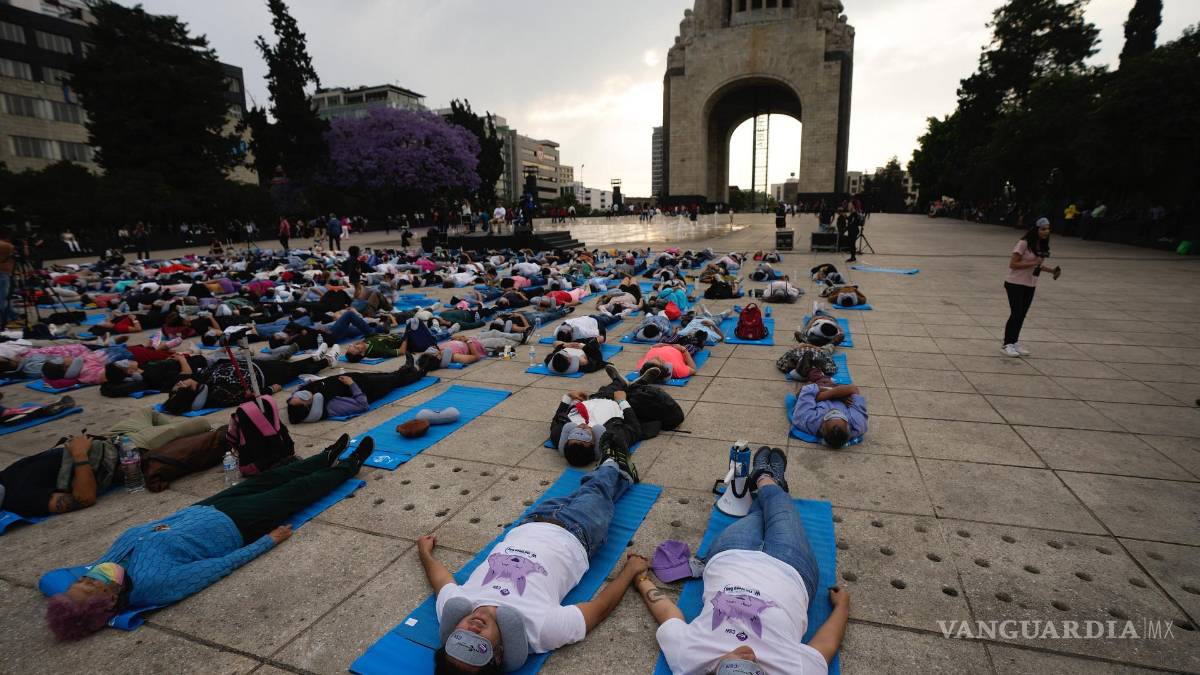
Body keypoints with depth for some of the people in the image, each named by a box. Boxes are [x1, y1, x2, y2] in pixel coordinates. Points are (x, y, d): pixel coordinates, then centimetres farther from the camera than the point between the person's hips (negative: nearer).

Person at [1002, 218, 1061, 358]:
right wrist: (1033, 263, -24)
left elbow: (1037, 265, 18)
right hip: (1015, 284, -7)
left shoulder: (1042, 246, 8)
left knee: (1022, 315, 10)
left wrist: (1052, 271, 4)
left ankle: (1015, 342, 19)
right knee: (1016, 314, -6)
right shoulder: (1024, 243, -15)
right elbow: (1012, 264, -18)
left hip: (1030, 286, 7)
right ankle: (1007, 345, 1)